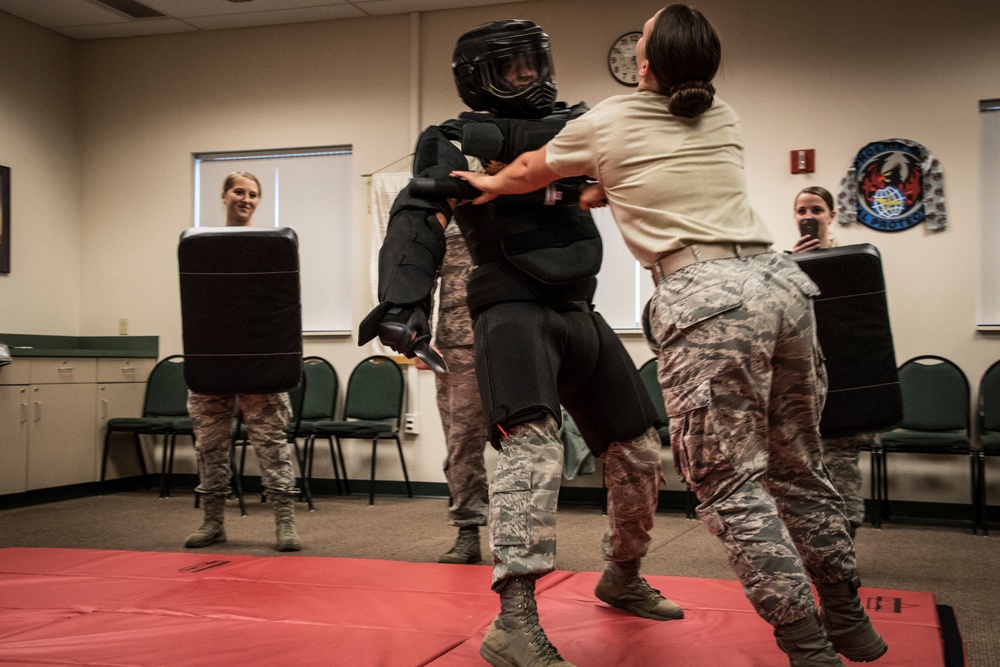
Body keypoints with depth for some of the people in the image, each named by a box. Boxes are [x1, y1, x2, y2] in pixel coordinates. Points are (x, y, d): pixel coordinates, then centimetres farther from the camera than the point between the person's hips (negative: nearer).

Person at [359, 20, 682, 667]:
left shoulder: (568, 121, 14)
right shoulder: (455, 140, -1)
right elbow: (418, 219, -16)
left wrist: (501, 138, -19)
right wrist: (403, 302, -33)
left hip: (579, 313, 6)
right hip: (513, 309, -6)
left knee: (640, 454, 12)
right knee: (532, 443, -28)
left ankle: (623, 577, 35)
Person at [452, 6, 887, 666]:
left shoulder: (609, 122, 7)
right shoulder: (723, 118, 20)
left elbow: (534, 169, 26)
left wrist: (490, 183, 46)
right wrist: (599, 192, 48)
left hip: (708, 299, -7)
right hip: (780, 282, 7)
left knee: (732, 486, 0)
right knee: (798, 467, 17)